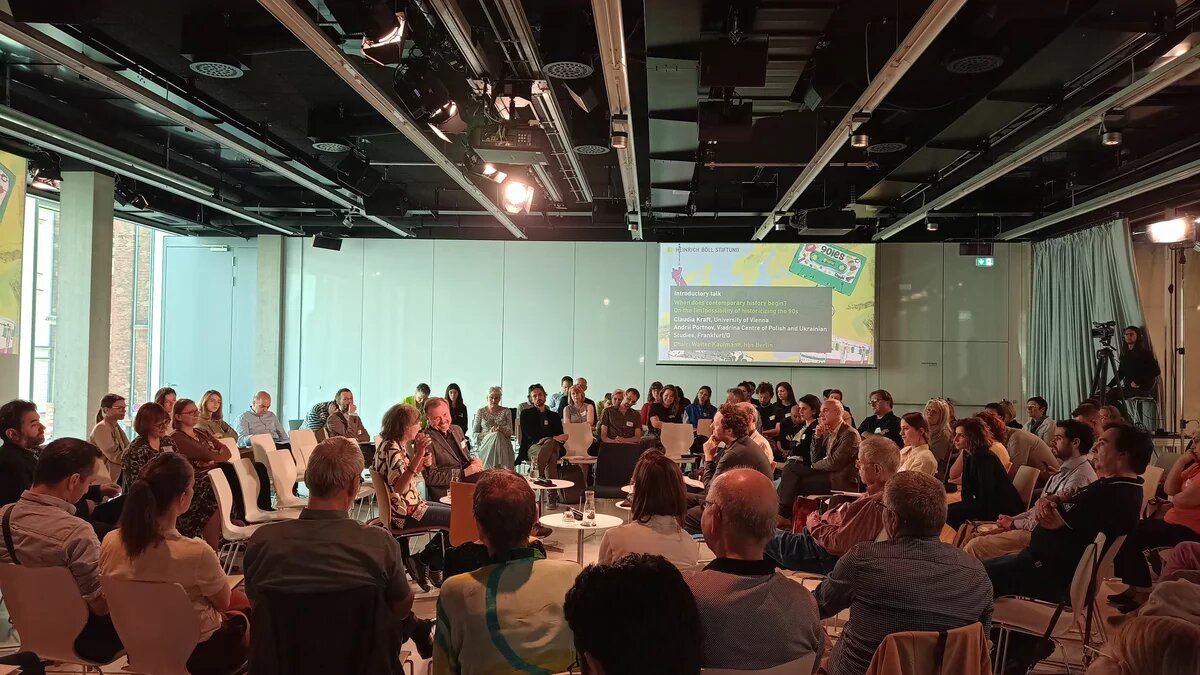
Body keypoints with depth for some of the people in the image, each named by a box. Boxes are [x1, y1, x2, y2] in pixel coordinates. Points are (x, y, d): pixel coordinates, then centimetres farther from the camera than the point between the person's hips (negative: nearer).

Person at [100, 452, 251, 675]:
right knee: (244, 602, 26)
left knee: (236, 598, 29)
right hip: (198, 653, -5)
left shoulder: (110, 542, -17)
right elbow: (223, 602, -13)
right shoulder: (196, 553, -33)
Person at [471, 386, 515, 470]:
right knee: (496, 436, -35)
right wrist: (488, 433, -11)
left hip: (504, 443, 1)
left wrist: (501, 430, -18)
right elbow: (474, 434, 7)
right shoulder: (480, 412, 12)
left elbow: (510, 432, 5)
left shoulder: (506, 412, 14)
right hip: (485, 443, 0)